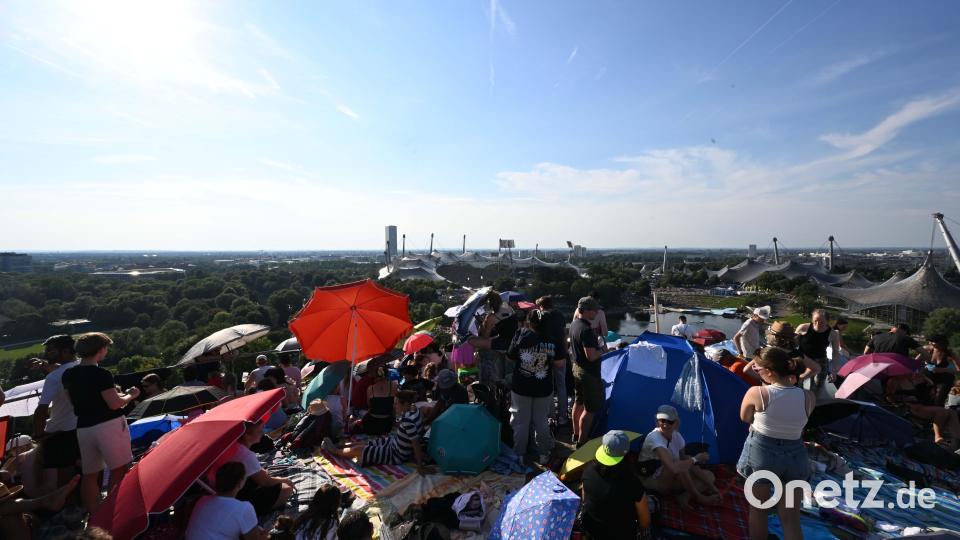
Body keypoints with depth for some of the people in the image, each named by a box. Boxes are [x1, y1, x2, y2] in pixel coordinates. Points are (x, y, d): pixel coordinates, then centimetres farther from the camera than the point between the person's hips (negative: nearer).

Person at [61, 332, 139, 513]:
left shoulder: (68, 374, 6)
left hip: (83, 428, 7)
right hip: (109, 425, -7)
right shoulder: (101, 374, -17)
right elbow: (115, 403, -17)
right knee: (118, 470, 2)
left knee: (90, 474, 13)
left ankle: (94, 516, 19)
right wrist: (130, 395, 1)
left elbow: (74, 401, 17)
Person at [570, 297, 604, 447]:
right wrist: (602, 350, -11)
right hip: (589, 373, -10)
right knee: (590, 409, 1)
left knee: (578, 403, 21)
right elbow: (591, 356, -28)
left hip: (577, 368, 10)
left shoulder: (574, 324, 4)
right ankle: (582, 442, 9)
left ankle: (576, 434, 36)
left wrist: (596, 343, 11)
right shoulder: (586, 330, -27)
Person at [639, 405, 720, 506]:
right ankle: (697, 497, -11)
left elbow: (686, 460, 0)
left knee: (709, 476, 2)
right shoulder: (654, 438, -30)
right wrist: (695, 459, -26)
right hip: (652, 481, -7)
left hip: (671, 479, 7)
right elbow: (673, 467, -42)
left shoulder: (676, 436, -7)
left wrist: (710, 485, -9)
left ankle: (686, 496, -14)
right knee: (679, 466, -33)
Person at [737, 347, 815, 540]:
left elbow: (744, 418, -2)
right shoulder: (808, 397, -10)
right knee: (791, 519, 15)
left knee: (758, 508, 19)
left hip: (761, 451, -3)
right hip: (794, 454, 3)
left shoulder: (756, 393, -19)